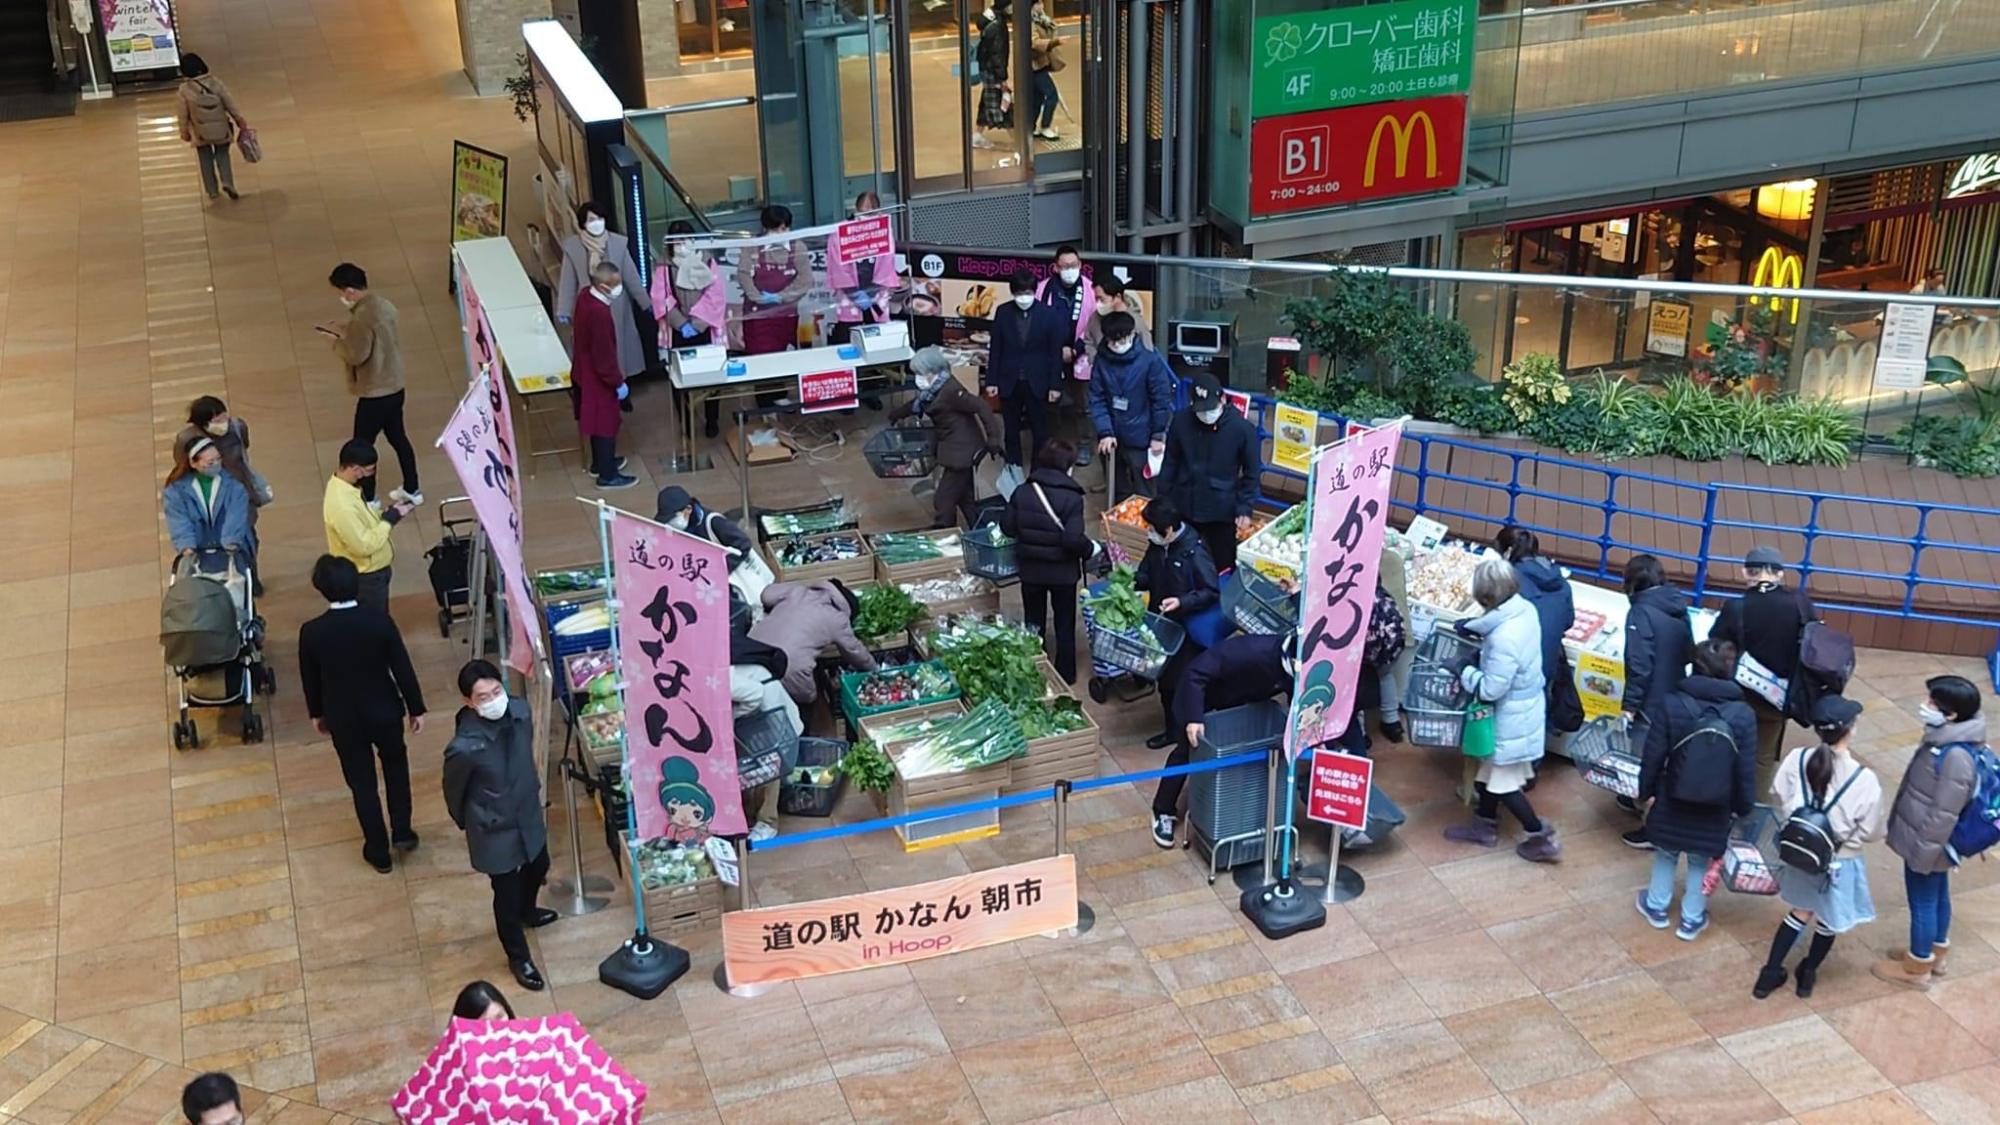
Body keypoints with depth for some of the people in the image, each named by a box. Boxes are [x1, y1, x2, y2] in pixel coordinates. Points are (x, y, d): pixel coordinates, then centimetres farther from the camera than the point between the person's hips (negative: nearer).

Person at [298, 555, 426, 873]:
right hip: (384, 711, 0)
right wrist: (416, 708, 3)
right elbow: (403, 669, -12)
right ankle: (402, 831, 28)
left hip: (343, 718, 0)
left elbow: (310, 679, -4)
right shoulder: (379, 621, -20)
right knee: (395, 761, 29)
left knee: (362, 783, 17)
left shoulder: (311, 632, -19)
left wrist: (316, 713, 15)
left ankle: (378, 852, 29)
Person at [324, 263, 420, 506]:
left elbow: (357, 355, -26)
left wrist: (339, 341, -9)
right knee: (398, 438, 22)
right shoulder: (382, 304, 3)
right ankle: (412, 490, 33)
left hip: (375, 394, -9)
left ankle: (369, 501, 17)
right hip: (394, 387, 9)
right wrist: (347, 332, 9)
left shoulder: (363, 317, -26)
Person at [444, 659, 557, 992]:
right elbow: (453, 790, -13)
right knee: (507, 894, 14)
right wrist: (468, 824, 4)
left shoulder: (520, 710, -18)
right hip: (494, 831, -6)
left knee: (537, 868, 31)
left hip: (528, 815, 6)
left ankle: (526, 911, 65)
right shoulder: (464, 747, -35)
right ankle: (519, 957, 41)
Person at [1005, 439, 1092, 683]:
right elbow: (1073, 539, -25)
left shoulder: (1022, 492, -9)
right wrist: (1089, 548, -6)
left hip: (1030, 569, 3)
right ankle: (1065, 675, 24)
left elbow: (1008, 528, -4)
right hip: (1063, 571, -3)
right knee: (1065, 624, 15)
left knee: (1033, 622, 19)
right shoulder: (1072, 498, -20)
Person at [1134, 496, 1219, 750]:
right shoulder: (1157, 546, -2)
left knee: (1182, 683, 2)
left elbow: (1212, 592, -19)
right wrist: (1132, 580, -7)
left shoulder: (1194, 551, -23)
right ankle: (1173, 727, 32)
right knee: (1166, 680, 17)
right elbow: (1147, 575, 13)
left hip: (1188, 629, -7)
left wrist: (1182, 601, -30)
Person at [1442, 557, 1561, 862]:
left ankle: (1542, 838, 20)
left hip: (1512, 717, -9)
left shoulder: (1504, 640, -36)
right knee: (1491, 770, 24)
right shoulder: (1524, 609, -9)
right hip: (1523, 707, 9)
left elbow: (1490, 688, -28)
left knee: (1503, 783, 8)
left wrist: (1464, 672, -14)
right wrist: (1473, 627, 4)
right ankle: (1485, 826, 41)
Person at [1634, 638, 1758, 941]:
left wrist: (1646, 791, 5)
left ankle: (1657, 907, 42)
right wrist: (1743, 807, 7)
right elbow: (1746, 770, -10)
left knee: (1666, 854, 25)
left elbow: (1653, 756, -12)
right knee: (1701, 862, 22)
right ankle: (1691, 920, 35)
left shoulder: (1673, 704, -20)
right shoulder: (1743, 715, -17)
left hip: (1672, 802, 0)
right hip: (1716, 810, 0)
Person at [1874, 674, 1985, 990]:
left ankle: (1917, 968, 28)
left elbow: (1943, 815, -27)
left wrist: (1922, 853, -19)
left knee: (1922, 904, 10)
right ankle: (1935, 952, 45)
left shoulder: (1956, 757, -34)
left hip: (1926, 845, -9)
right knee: (1938, 897, 26)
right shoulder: (1946, 739, -4)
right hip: (1929, 844, 9)